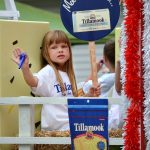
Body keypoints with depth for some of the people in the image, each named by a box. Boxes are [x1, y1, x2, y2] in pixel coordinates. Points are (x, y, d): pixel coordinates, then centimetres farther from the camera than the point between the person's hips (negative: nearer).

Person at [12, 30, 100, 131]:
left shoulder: (68, 74, 15)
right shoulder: (49, 72, -9)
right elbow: (33, 82, -30)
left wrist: (89, 95, 11)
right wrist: (25, 67, -48)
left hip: (71, 125, 7)